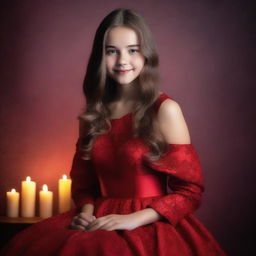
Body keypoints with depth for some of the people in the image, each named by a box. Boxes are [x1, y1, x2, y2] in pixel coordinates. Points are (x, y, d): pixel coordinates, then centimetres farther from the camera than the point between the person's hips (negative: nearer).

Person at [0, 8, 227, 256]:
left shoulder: (165, 110, -5)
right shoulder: (92, 115, 10)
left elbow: (190, 191, -5)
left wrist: (134, 219, -15)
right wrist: (86, 211, -3)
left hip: (151, 226, -4)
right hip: (102, 223, 5)